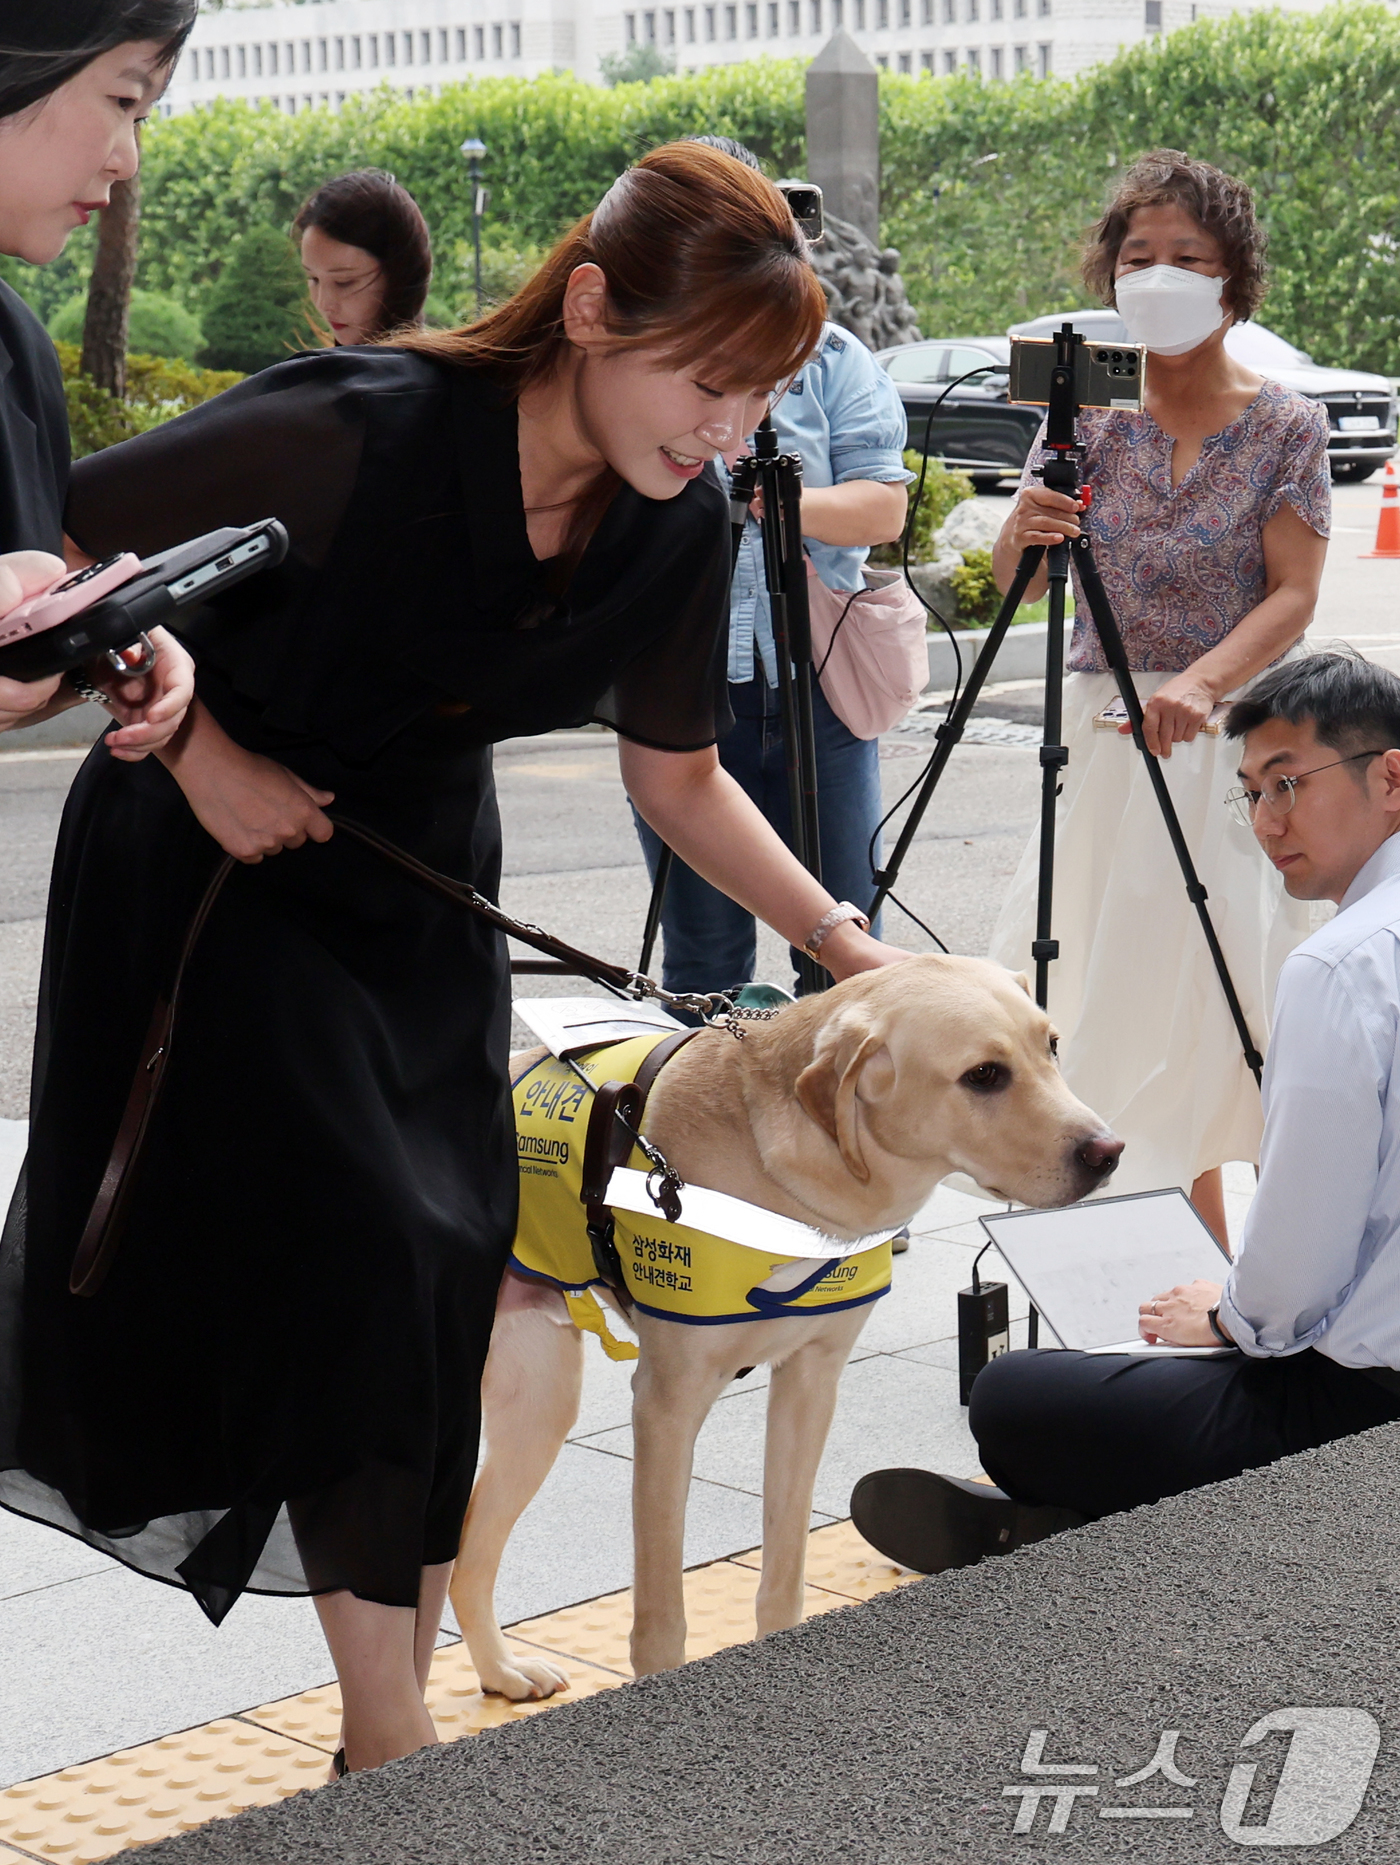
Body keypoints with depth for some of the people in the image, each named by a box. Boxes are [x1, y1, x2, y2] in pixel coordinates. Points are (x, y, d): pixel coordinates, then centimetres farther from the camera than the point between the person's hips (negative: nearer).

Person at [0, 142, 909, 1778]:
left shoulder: (680, 529, -12)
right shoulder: (354, 437, -32)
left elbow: (676, 779, 2)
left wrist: (844, 940, -5)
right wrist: (199, 754, -23)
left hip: (418, 879, 6)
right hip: (216, 860, -6)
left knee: (446, 1269, 4)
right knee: (354, 1252, -12)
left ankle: (389, 1736, 17)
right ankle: (395, 1747, 0)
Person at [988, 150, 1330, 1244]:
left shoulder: (1285, 427, -2)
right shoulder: (1091, 414, 5)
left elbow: (1293, 596, -8)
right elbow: (1012, 584, 1)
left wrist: (1203, 683, -26)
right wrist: (1027, 529, -23)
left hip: (1229, 737, -3)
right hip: (1100, 733, 3)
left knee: (1226, 990, -6)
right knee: (1119, 980, 4)